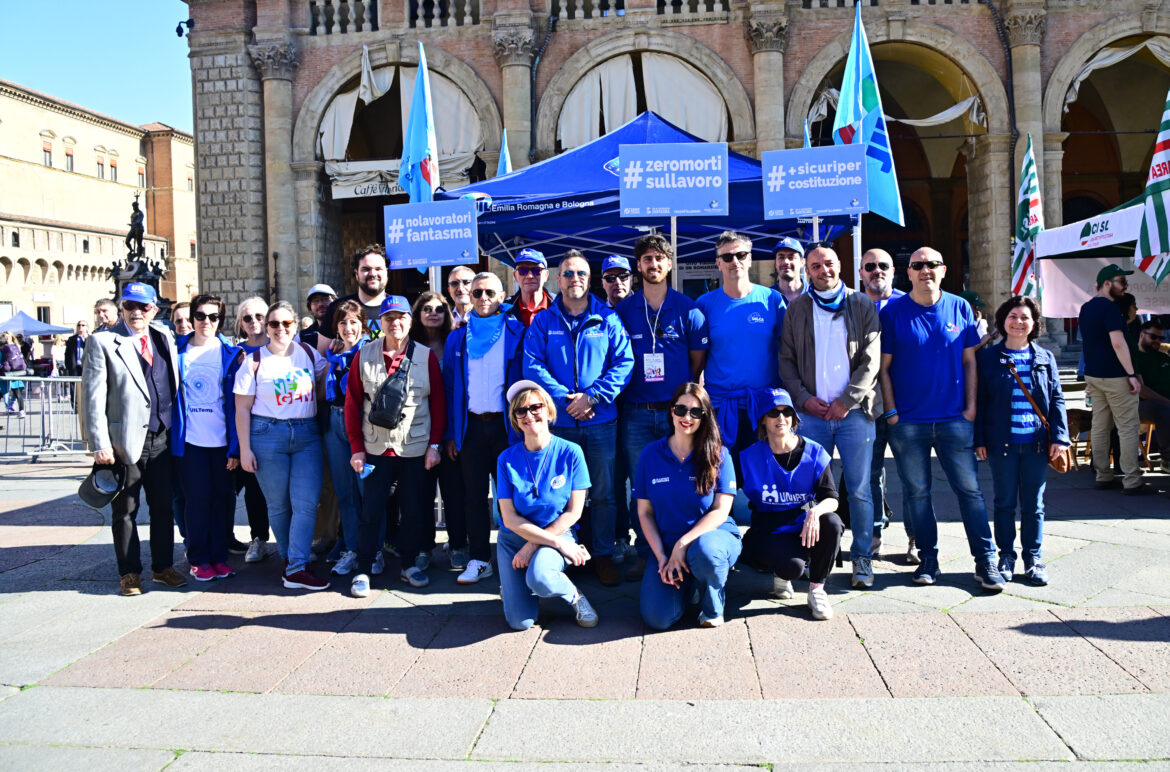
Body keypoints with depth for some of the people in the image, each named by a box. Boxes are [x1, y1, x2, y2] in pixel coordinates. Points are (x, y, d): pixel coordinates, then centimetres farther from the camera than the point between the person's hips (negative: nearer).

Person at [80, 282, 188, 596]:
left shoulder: (164, 338, 9)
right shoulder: (102, 342, -5)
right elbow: (93, 397, -9)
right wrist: (100, 444, -14)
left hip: (162, 439, 4)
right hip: (124, 440, -4)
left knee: (163, 506, 11)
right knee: (125, 511, 7)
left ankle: (163, 567, 24)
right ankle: (129, 573, 19)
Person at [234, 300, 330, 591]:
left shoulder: (307, 352, 8)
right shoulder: (254, 361, 1)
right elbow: (242, 408, 0)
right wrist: (245, 449, -4)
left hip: (307, 435, 2)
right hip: (267, 435, -2)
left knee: (306, 503, -7)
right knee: (278, 505, 6)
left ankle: (297, 569, -5)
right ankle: (289, 557, 23)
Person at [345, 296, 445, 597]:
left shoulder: (426, 357, 1)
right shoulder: (364, 355, 1)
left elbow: (438, 403, 3)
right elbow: (352, 403, 3)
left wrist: (434, 445, -2)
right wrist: (356, 447, -1)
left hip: (416, 449, 0)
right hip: (376, 448, 0)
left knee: (414, 510, 8)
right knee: (370, 511, 3)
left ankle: (410, 565, 25)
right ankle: (363, 570, 15)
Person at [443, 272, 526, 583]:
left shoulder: (517, 333, 3)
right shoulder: (458, 338, 10)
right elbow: (450, 387, 11)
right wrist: (450, 434, 5)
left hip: (506, 425, -2)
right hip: (471, 426, 3)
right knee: (474, 495, 7)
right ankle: (478, 559, 16)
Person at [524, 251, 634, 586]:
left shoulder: (607, 319, 5)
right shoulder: (543, 322, 6)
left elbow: (624, 362, -1)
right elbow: (533, 366, -3)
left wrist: (593, 396, -14)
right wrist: (566, 399, -15)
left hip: (601, 420, 0)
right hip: (558, 421, 0)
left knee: (604, 492, 5)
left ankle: (604, 554, 17)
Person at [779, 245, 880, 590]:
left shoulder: (862, 305, 7)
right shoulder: (796, 309, 11)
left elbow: (871, 359, 1)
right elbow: (786, 360, 9)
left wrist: (847, 401, -8)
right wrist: (803, 397, -4)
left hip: (854, 410, -1)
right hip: (811, 412, 1)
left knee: (859, 490, 0)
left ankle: (862, 558, 11)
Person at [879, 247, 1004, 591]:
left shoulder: (960, 308, 6)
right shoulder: (893, 311, 0)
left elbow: (970, 361, 8)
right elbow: (884, 366, 0)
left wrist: (971, 405, 1)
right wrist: (891, 411, -5)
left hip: (955, 418, 1)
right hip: (908, 421, -1)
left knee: (969, 488, 2)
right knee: (917, 492, 6)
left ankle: (985, 561, 11)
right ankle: (928, 558, 18)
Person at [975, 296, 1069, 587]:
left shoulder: (1045, 358, 7)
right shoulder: (988, 358, 2)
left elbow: (1057, 399, 7)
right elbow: (979, 401, 1)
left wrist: (1059, 435, -2)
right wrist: (979, 439, -4)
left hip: (1037, 443, 1)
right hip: (1002, 442, -1)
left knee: (1034, 503, 8)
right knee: (1005, 502, 7)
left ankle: (1033, 558, 19)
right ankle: (1006, 556, 18)